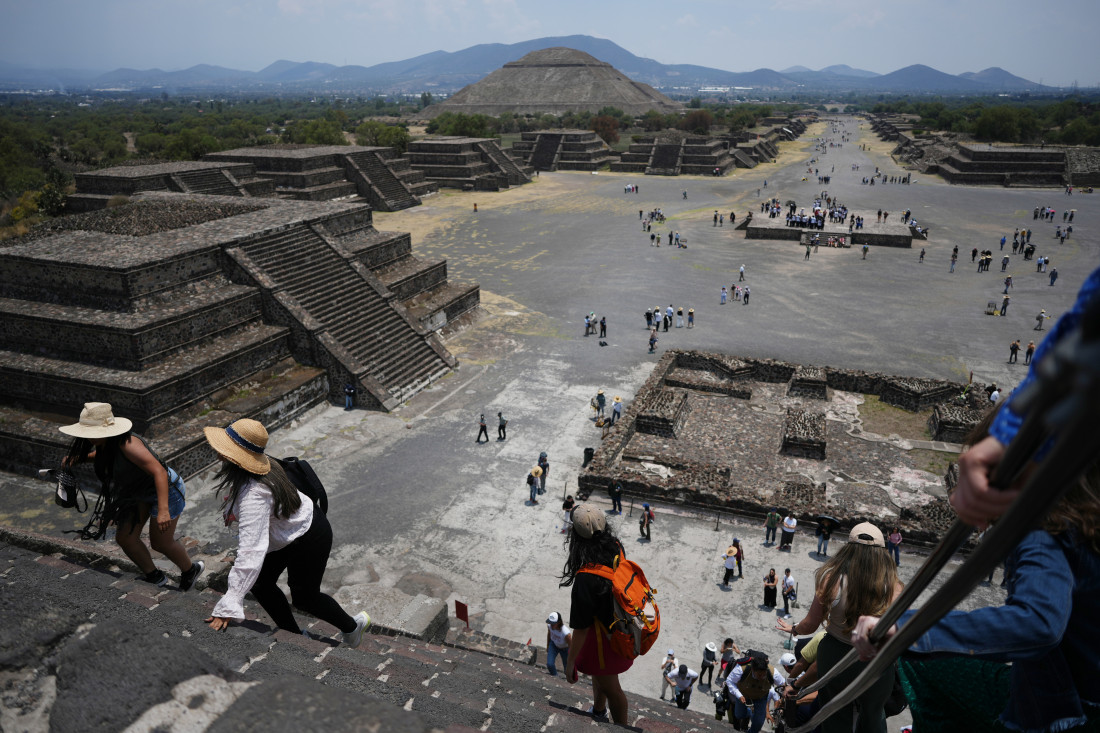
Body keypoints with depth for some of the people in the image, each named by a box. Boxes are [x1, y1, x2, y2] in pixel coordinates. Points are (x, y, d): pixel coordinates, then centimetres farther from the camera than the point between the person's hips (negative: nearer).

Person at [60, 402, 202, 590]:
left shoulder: (127, 445, -32)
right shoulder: (104, 445, -5)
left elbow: (159, 472, -37)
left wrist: (163, 510, -43)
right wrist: (79, 458, 3)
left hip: (165, 489, -9)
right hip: (139, 493, 9)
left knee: (160, 542, 5)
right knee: (125, 538, 6)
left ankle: (191, 570, 33)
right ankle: (153, 576, 28)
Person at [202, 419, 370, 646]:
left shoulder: (253, 495, -41)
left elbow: (252, 551, -45)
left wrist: (228, 606, -43)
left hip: (308, 539, -9)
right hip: (286, 532, 9)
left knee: (304, 597, 11)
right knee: (260, 585, 15)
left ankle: (352, 626, 37)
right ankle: (294, 634, 36)